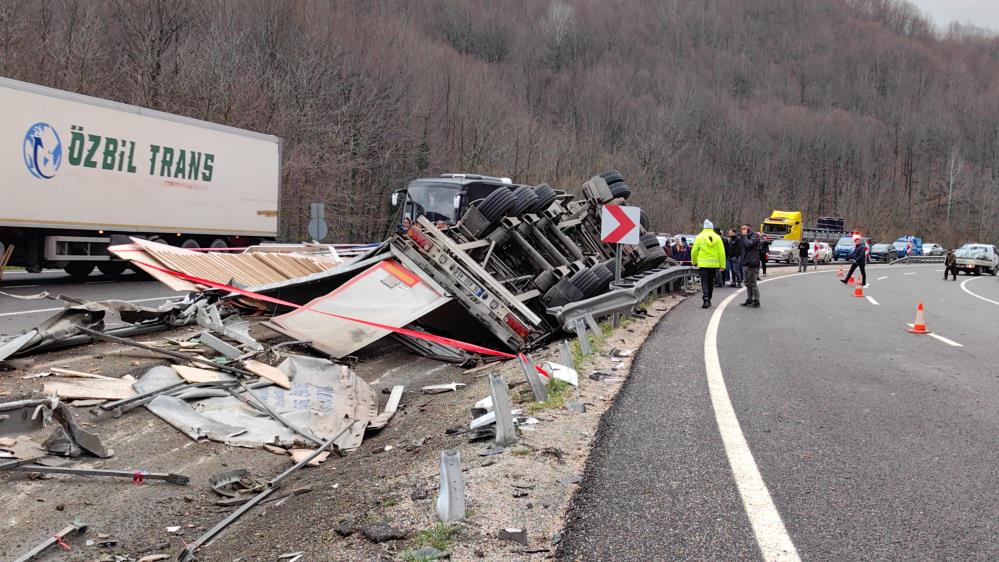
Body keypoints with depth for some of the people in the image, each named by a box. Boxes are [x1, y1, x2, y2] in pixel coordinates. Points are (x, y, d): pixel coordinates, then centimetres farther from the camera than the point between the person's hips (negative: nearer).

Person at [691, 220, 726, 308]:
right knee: (710, 282, 15)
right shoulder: (717, 238, 2)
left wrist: (694, 262, 15)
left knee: (704, 282, -2)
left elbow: (694, 251, -1)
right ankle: (708, 299, 24)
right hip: (714, 264, 2)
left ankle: (706, 299, -20)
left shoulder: (699, 237, -3)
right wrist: (722, 265, 2)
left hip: (703, 264, -2)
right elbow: (721, 252, 0)